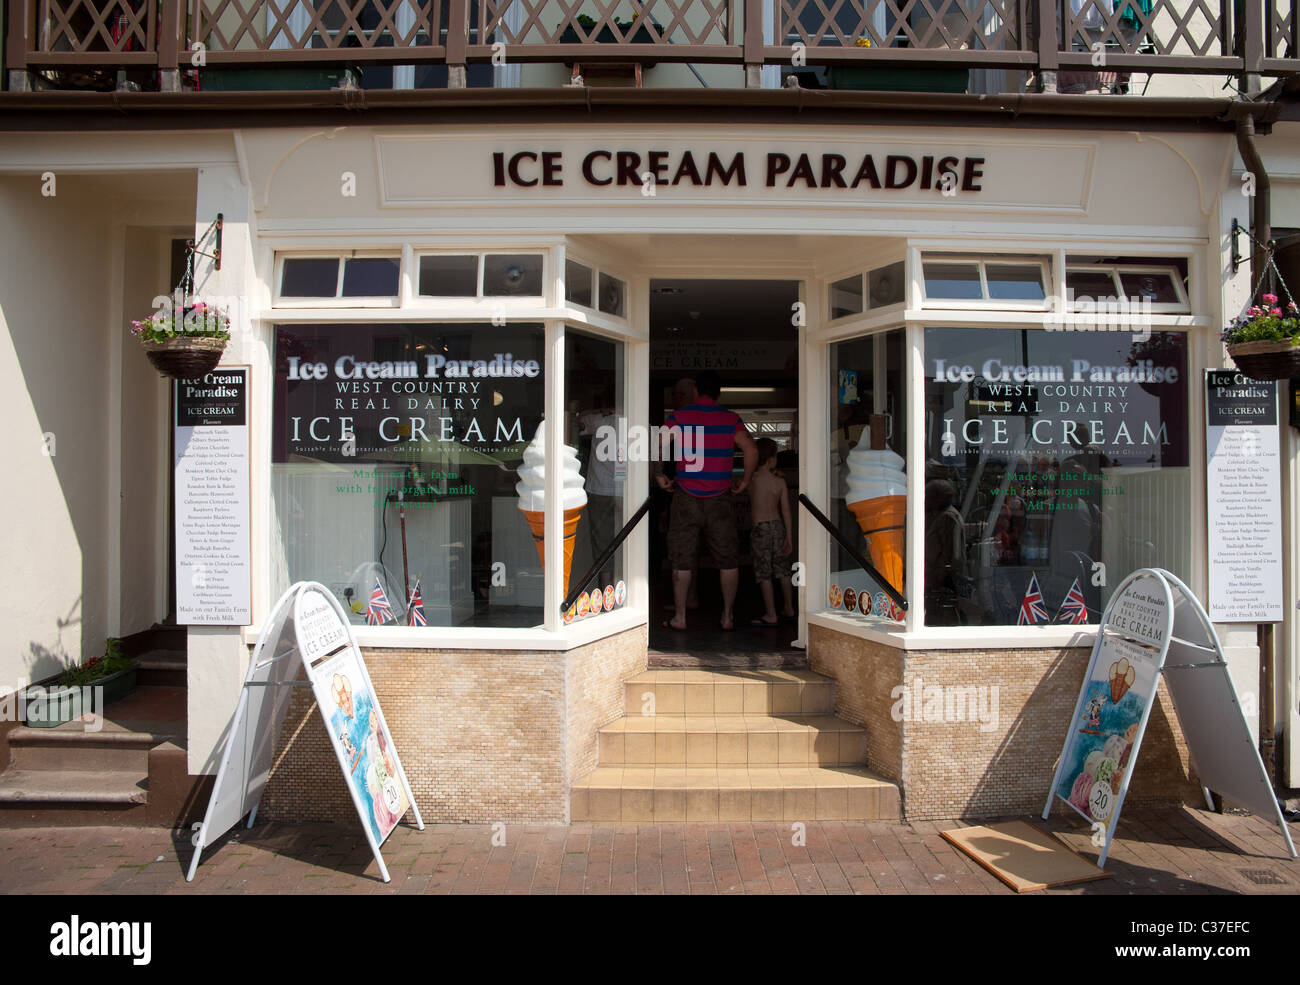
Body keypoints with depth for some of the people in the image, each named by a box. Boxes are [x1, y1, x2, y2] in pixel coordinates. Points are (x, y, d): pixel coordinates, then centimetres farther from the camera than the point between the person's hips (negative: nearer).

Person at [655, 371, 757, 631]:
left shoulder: (678, 417, 0)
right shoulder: (731, 419, 1)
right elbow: (751, 449, -8)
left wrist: (659, 477, 2)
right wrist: (745, 481, 4)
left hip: (686, 498, 0)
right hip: (719, 500, 1)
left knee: (681, 560, 7)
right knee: (728, 559, 11)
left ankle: (679, 617, 10)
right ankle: (728, 616, 15)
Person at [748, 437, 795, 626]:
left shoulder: (750, 479, -8)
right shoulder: (780, 482, -4)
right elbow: (786, 510, -3)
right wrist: (788, 536, 3)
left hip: (759, 528, -3)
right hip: (777, 526, 3)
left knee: (764, 573, 1)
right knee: (782, 570, 16)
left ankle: (771, 615, 2)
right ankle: (789, 609, 27)